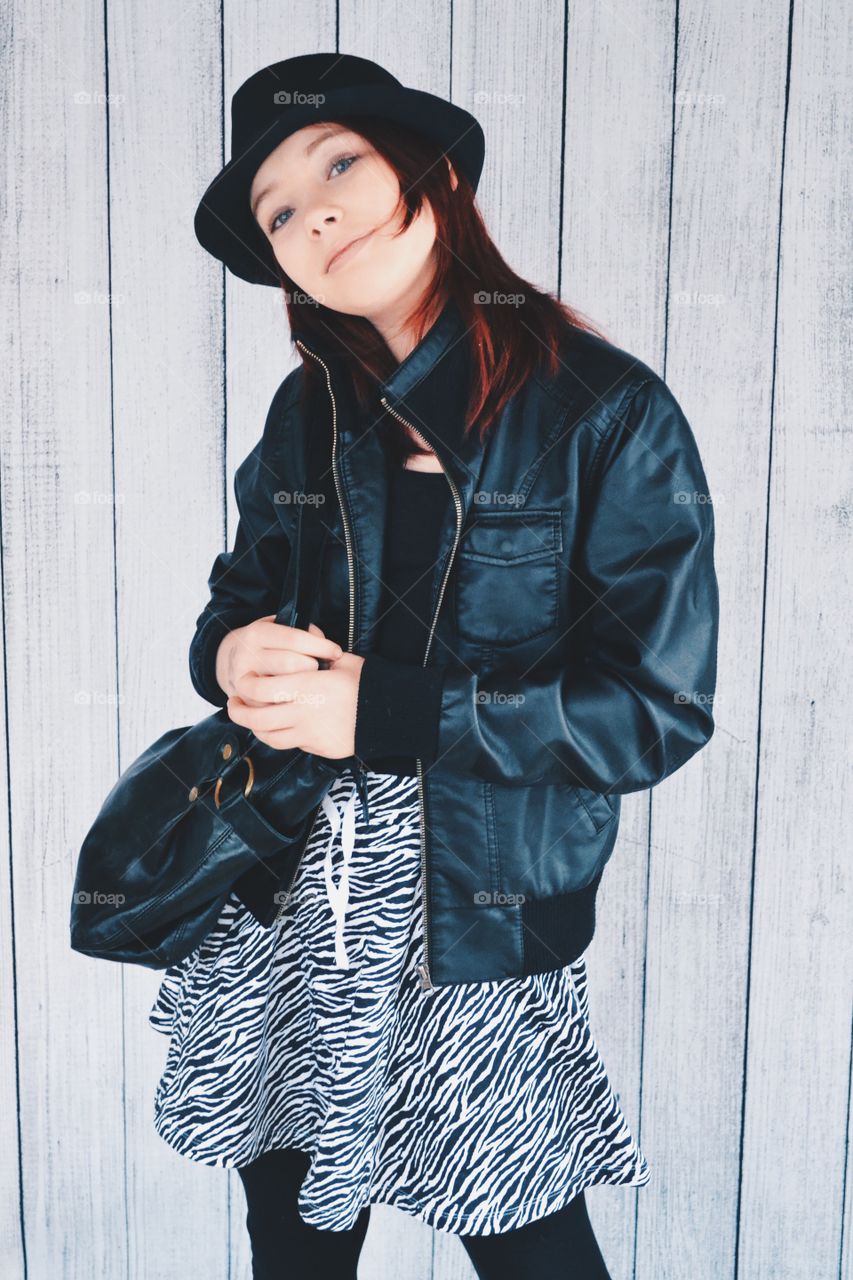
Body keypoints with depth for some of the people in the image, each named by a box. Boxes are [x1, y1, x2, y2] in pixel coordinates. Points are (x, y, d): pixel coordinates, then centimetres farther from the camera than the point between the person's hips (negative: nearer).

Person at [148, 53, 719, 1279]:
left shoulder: (608, 413, -11)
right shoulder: (311, 409, 4)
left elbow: (659, 705, -15)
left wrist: (383, 710, -20)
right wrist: (233, 653, -11)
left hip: (485, 916, -4)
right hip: (281, 901, 5)